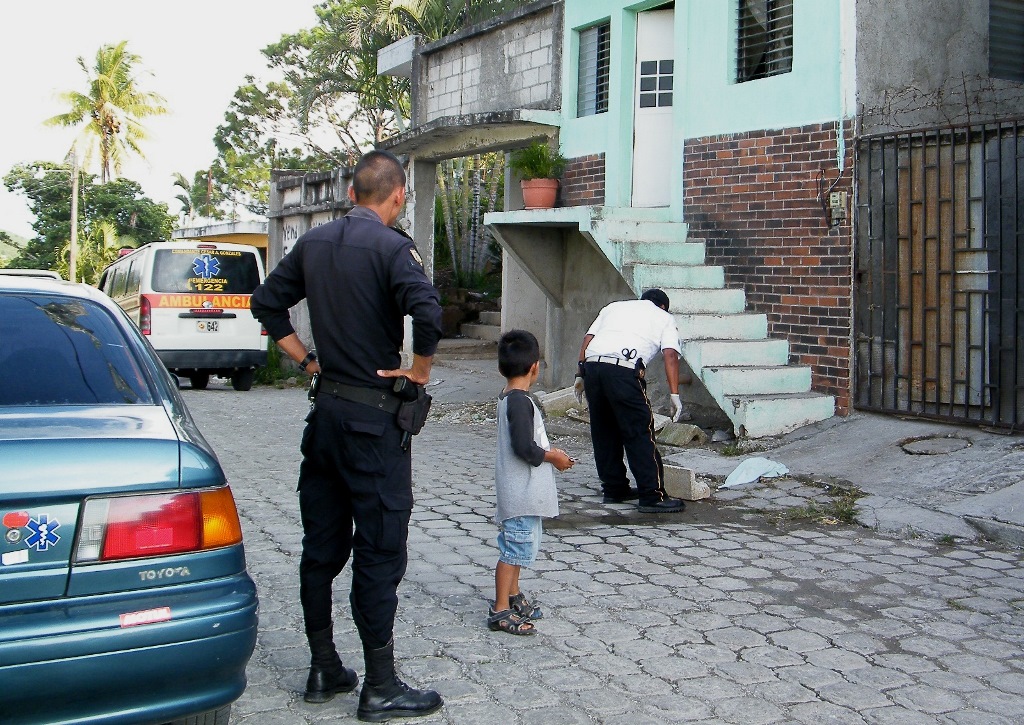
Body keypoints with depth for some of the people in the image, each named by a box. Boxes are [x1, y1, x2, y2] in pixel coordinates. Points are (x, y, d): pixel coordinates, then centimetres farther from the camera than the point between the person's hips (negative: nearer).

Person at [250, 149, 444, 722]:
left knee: (321, 545, 14)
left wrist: (306, 359, 15)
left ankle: (324, 670, 24)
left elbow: (268, 302, 16)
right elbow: (427, 312, -29)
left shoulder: (315, 242, 8)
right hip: (373, 415, -7)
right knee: (379, 551, 0)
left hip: (326, 408, 7)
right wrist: (420, 370, -14)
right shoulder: (392, 247, -13)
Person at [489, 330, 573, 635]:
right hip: (521, 493, -10)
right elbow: (524, 448, -24)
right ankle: (500, 611, 1)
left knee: (517, 546, 21)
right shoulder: (520, 402, -20)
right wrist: (552, 456, -10)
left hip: (520, 492, 10)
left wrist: (547, 452, 15)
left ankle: (513, 597, 34)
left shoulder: (507, 398, 11)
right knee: (514, 548, -5)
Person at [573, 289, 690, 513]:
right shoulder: (664, 317, 21)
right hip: (623, 370, -5)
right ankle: (652, 496, 1)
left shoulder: (614, 306, 32)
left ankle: (614, 489, 26)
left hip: (592, 364, 5)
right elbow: (670, 354, 5)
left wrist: (581, 375, 22)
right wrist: (674, 394, 0)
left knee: (604, 432, 16)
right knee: (640, 433, 0)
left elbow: (587, 339, 22)